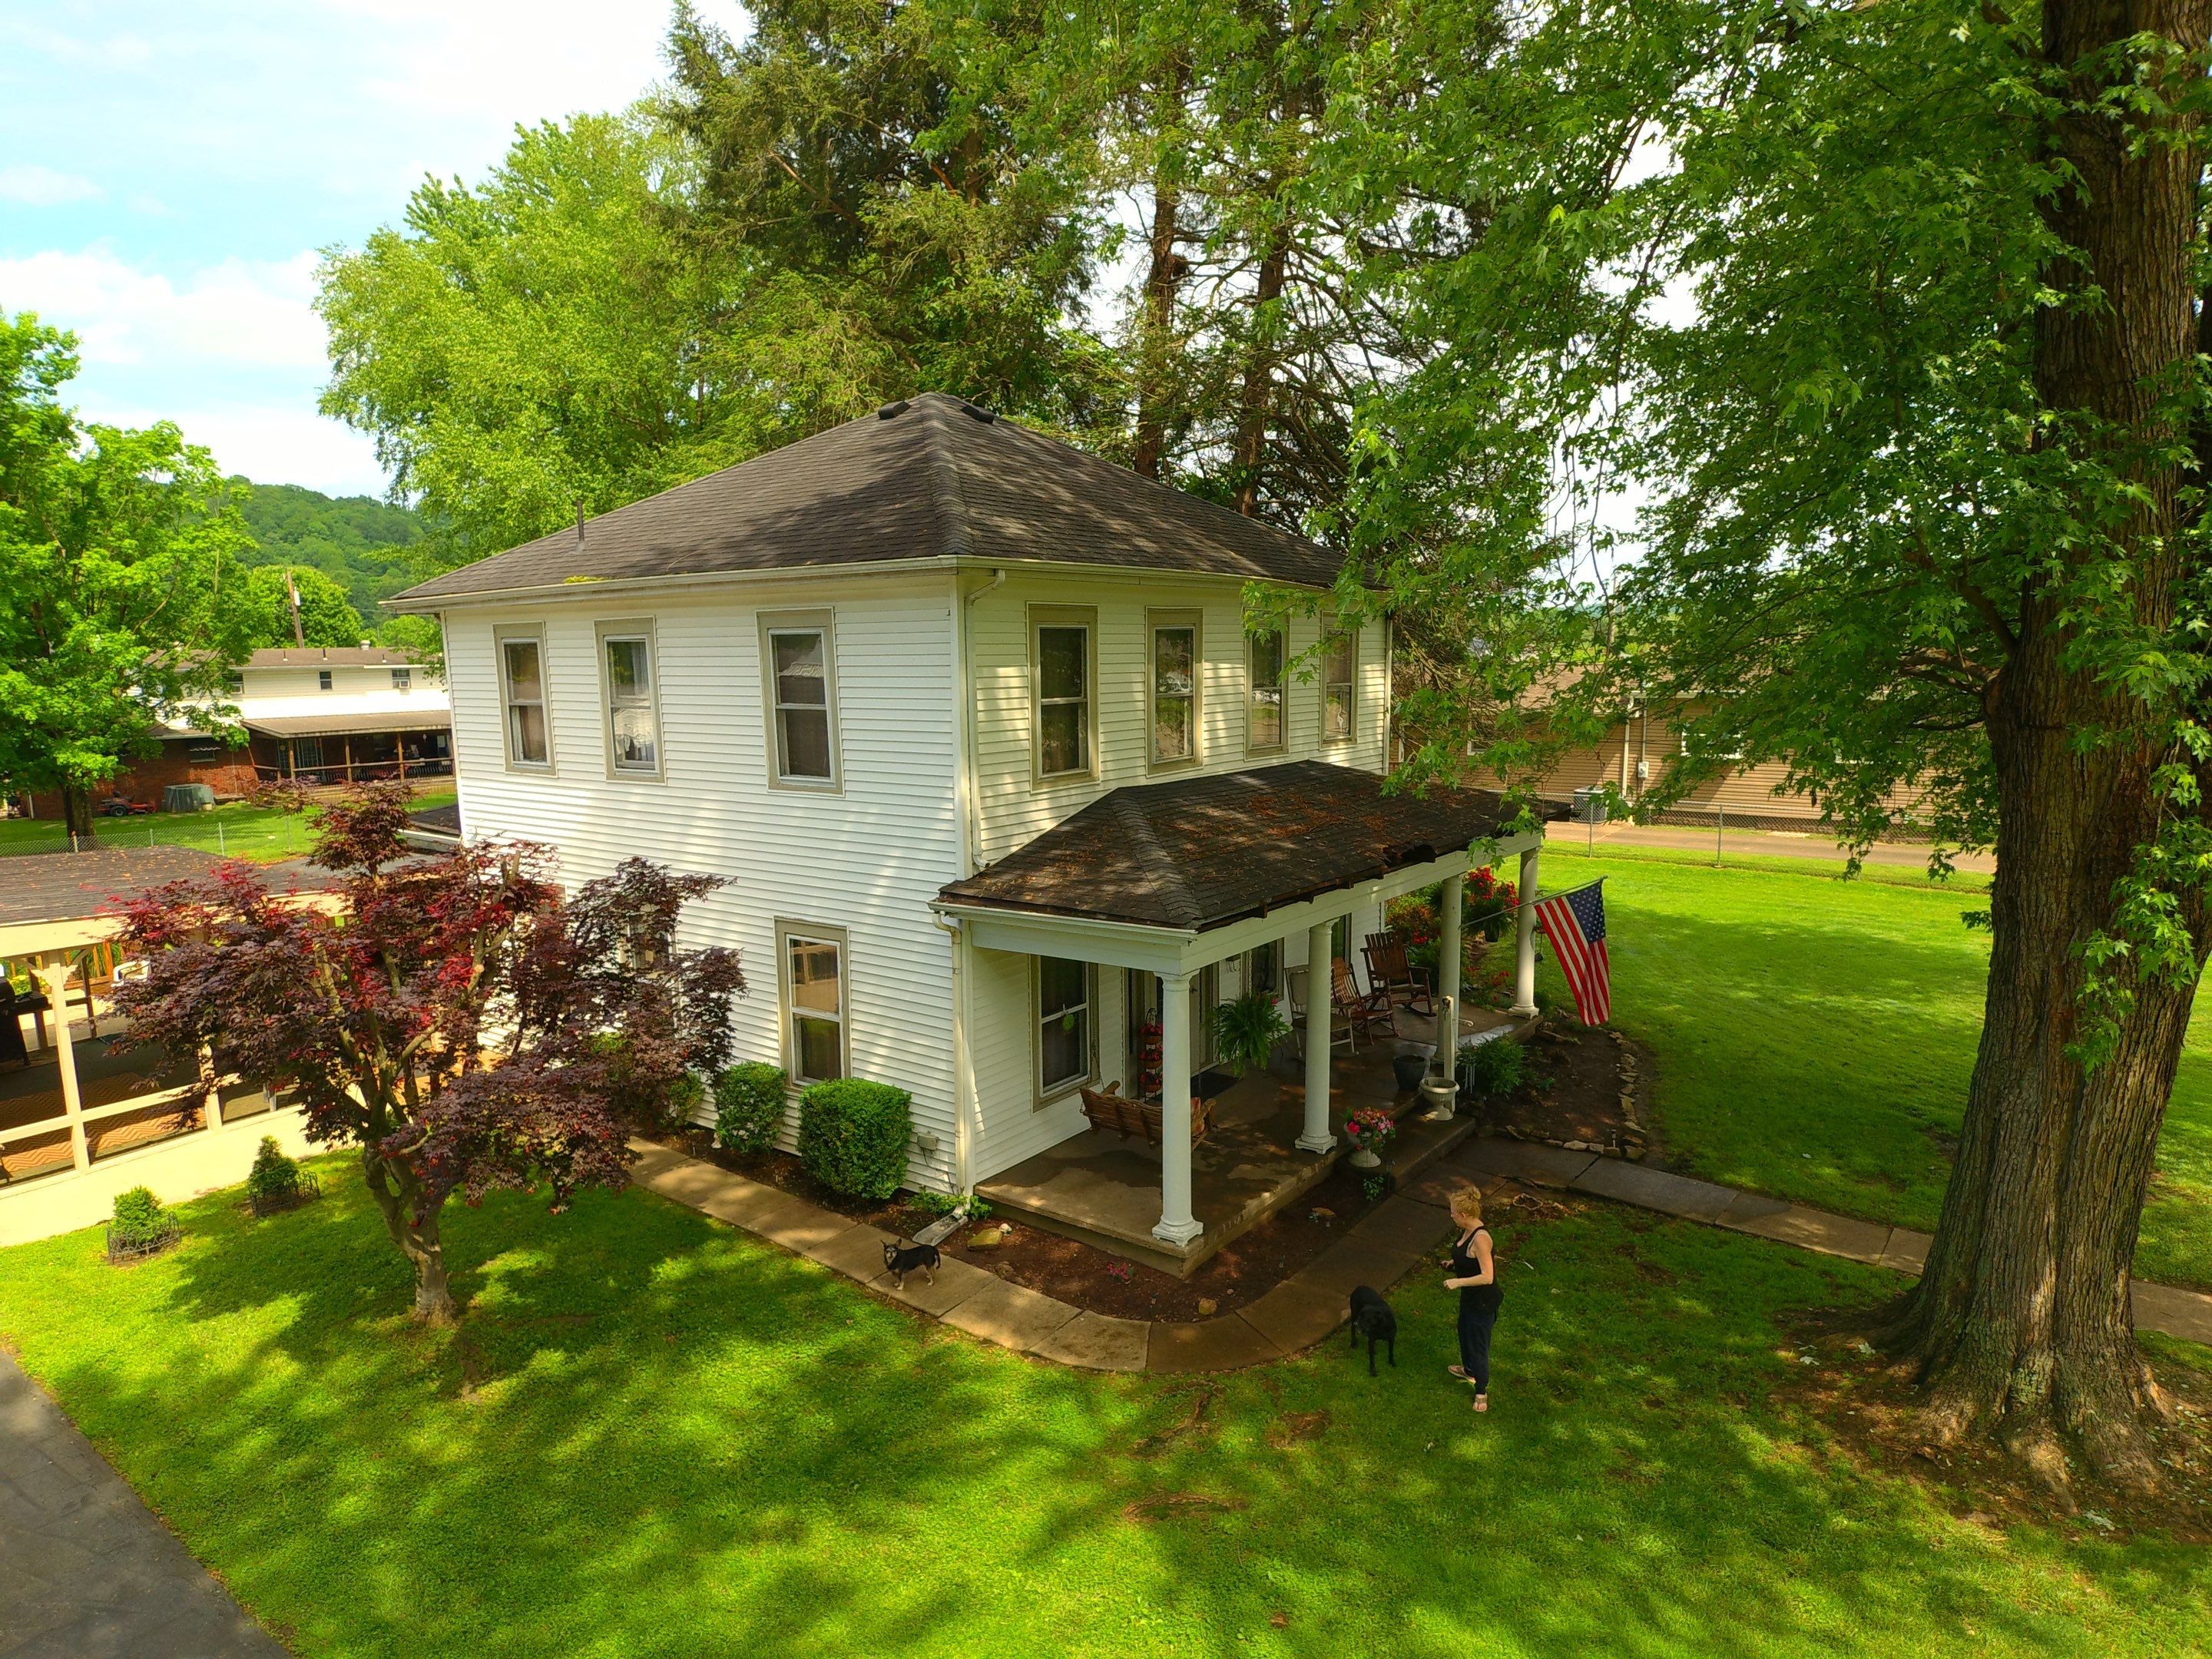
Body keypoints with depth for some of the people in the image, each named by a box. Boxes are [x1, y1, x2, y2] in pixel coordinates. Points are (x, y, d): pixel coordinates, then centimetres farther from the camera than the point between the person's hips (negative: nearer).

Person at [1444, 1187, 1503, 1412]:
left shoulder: (1481, 1238, -34)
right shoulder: (1468, 1230, -5)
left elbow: (1487, 1277, -33)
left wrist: (1458, 1282, -29)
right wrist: (1455, 1263, 5)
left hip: (1483, 1301, -10)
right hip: (1469, 1297, 10)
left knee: (1478, 1343, 9)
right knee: (1464, 1332, 29)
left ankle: (1482, 1390, 29)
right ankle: (1469, 1369, 54)